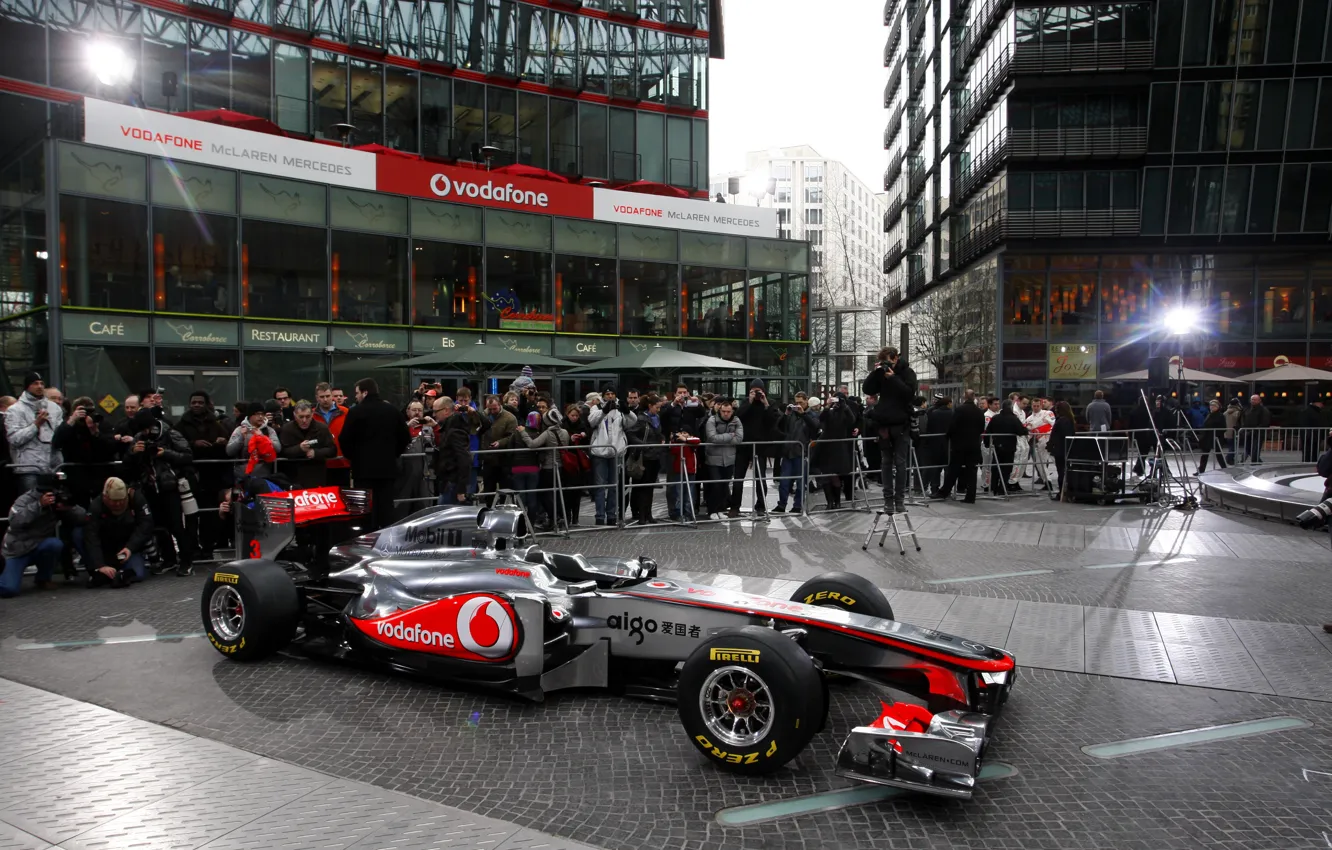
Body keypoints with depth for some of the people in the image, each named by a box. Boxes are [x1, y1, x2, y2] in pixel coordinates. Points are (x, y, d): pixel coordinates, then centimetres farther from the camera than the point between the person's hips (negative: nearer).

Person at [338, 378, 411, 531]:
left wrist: (350, 457, 6)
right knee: (386, 506, 8)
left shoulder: (356, 411, -8)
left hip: (364, 467, -4)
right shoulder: (392, 411, 8)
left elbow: (345, 439, -10)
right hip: (387, 466, 4)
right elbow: (405, 437, 8)